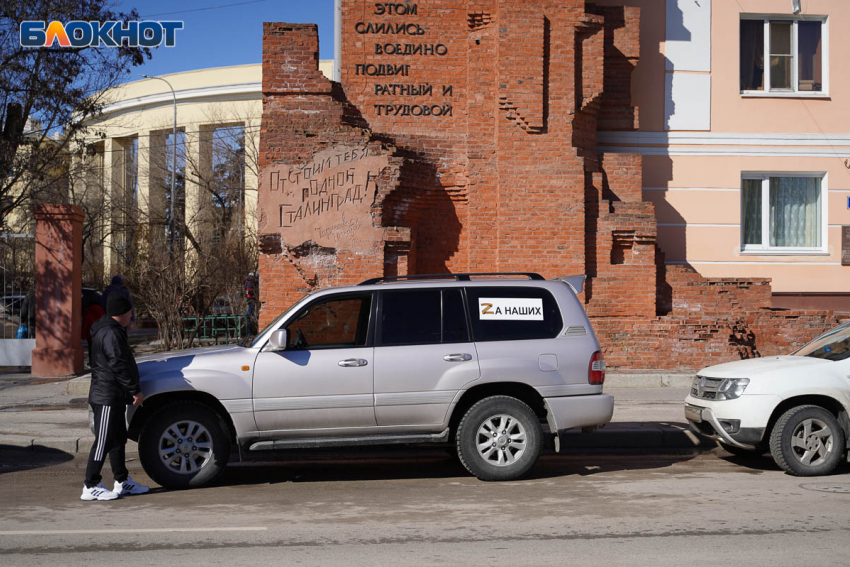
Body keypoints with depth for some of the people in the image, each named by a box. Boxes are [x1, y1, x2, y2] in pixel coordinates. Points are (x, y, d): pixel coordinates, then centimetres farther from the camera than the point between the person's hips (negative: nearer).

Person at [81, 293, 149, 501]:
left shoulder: (112, 331, 17)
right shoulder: (110, 333, -17)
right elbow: (118, 365, -23)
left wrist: (131, 390, 26)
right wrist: (135, 390, -20)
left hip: (114, 397, 11)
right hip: (107, 397, -11)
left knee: (118, 439, 15)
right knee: (103, 441, -7)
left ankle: (122, 482, 23)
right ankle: (90, 487, -3)